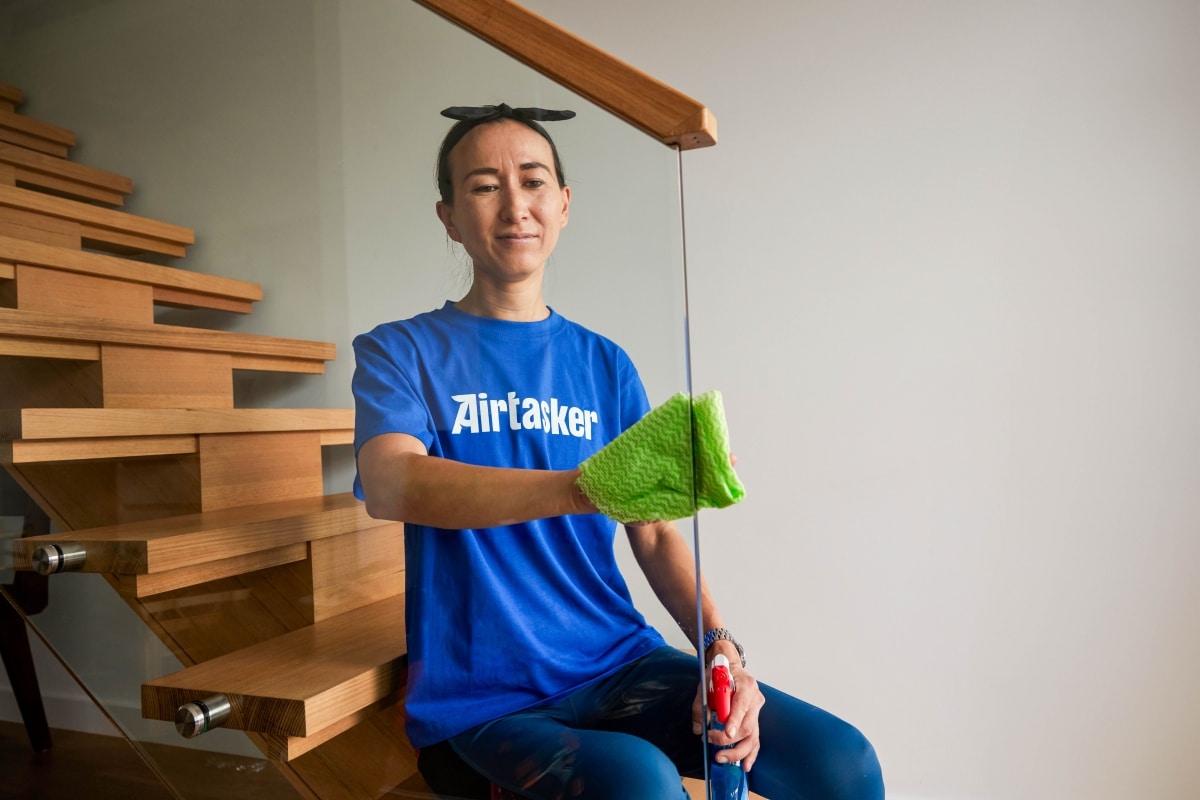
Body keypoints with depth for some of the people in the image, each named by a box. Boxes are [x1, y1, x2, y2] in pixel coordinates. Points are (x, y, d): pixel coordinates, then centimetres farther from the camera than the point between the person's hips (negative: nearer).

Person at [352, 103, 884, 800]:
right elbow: (391, 486, -22)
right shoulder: (401, 351, -1)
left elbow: (655, 534, 5)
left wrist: (721, 649, -12)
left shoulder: (604, 364, 9)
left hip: (620, 664, 4)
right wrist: (586, 487, -37)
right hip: (483, 699, -3)